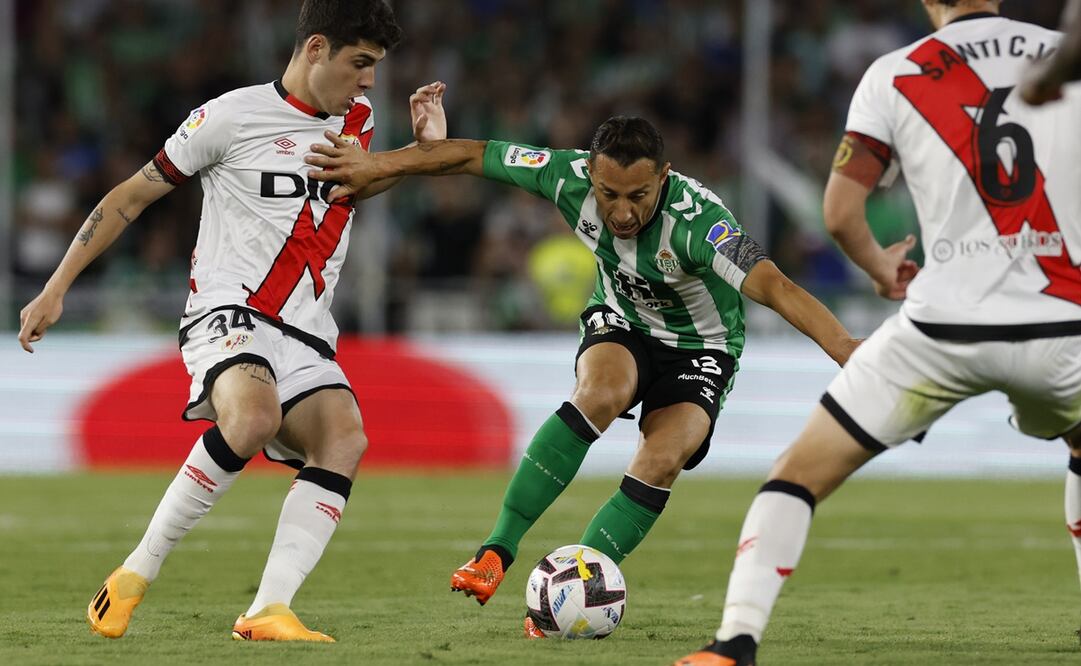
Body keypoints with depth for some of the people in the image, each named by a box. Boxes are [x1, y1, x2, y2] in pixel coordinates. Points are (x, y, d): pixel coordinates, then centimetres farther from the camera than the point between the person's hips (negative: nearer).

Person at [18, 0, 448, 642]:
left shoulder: (358, 117, 15)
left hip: (306, 340, 6)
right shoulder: (234, 115, -3)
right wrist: (56, 289, 3)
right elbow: (133, 196, 4)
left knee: (344, 440, -25)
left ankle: (269, 612, -33)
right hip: (228, 316, -6)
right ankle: (137, 574, -22)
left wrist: (423, 149, 20)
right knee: (254, 417, -37)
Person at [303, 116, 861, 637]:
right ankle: (497, 552, -25)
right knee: (600, 393, -31)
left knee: (662, 461, -25)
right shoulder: (570, 178, -25)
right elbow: (472, 155, -13)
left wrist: (844, 348, -61)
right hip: (620, 322, 2)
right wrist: (375, 166, -12)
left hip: (700, 347, -2)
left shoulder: (696, 221, -37)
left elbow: (773, 285, -48)